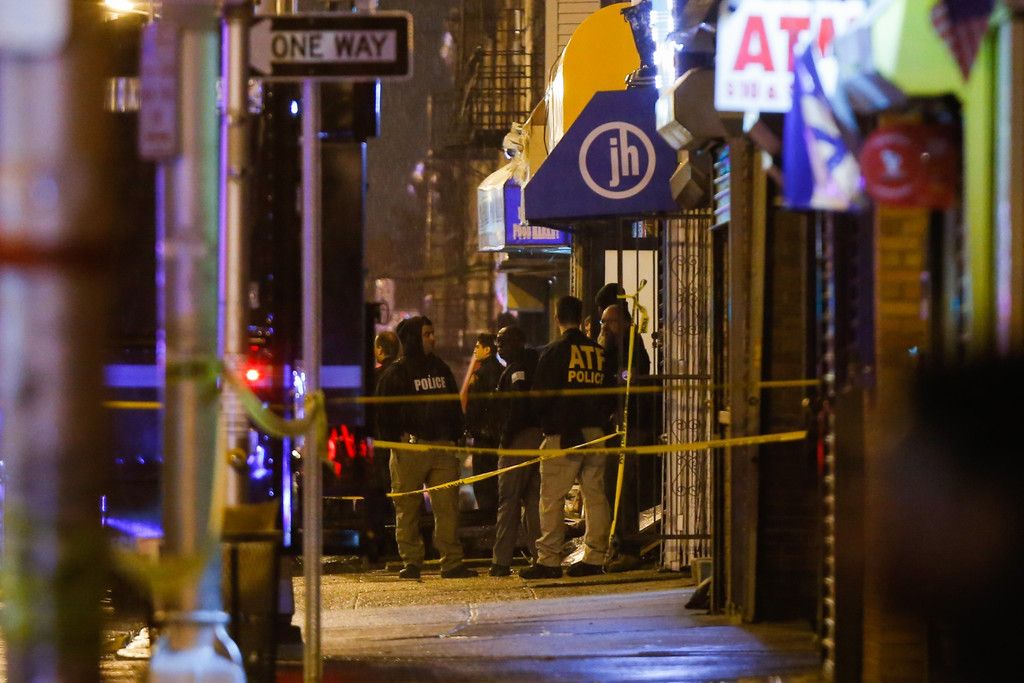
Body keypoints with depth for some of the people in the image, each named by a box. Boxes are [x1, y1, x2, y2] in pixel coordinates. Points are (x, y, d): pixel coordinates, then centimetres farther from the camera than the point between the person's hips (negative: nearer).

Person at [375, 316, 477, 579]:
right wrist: (397, 439, -11)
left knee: (448, 506, -2)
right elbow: (384, 412, -3)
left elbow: (454, 406, 23)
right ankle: (411, 562, 5)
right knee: (407, 508, -1)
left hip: (442, 447, 5)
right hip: (409, 447, -5)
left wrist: (455, 436, 12)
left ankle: (452, 562, -2)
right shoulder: (396, 372, 0)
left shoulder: (440, 368, 18)